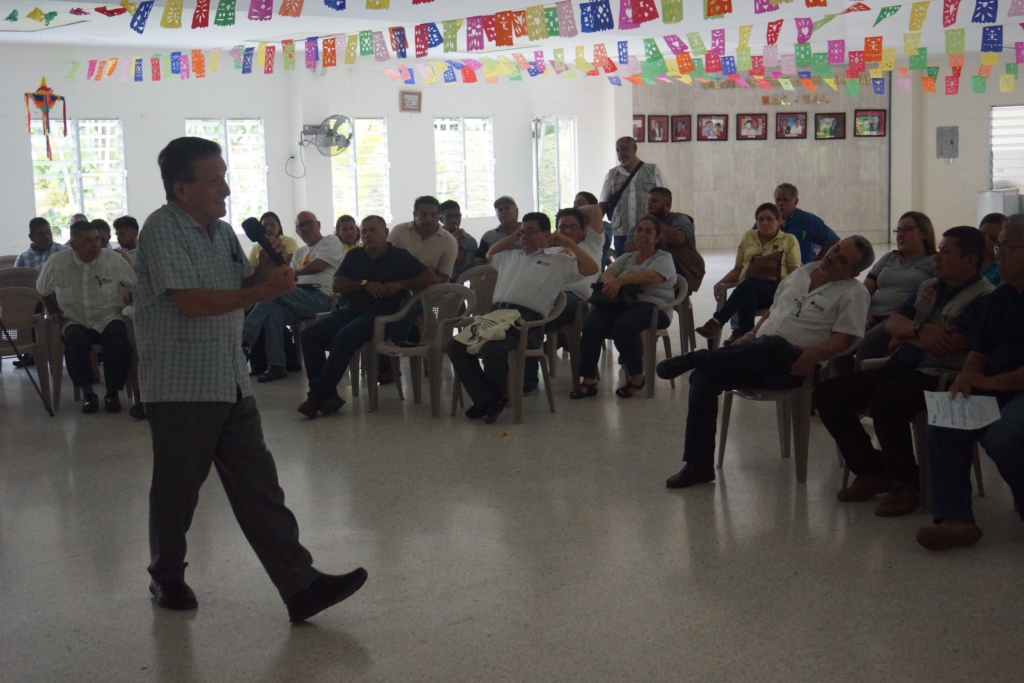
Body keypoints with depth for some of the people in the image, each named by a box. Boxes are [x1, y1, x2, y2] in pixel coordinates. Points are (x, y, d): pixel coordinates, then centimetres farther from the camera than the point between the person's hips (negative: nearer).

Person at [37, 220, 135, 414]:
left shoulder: (114, 260, -8)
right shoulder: (56, 263, -5)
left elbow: (137, 287, 2)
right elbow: (43, 290, 15)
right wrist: (52, 311, 11)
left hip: (109, 319, 0)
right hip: (74, 321, 0)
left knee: (118, 339, -32)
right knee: (74, 340, -34)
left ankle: (112, 393, -13)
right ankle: (87, 392, -14)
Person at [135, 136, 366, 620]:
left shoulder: (222, 230, 12)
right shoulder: (162, 230, -12)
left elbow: (242, 290, 18)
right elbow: (192, 302, -21)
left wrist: (266, 267, -3)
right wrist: (266, 290, -17)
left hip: (231, 385, 7)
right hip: (180, 389, -7)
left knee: (260, 489, 4)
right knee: (177, 490, 9)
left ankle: (301, 587, 4)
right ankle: (167, 578, 31)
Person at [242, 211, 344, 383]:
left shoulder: (330, 241, 7)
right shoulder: (300, 252, 30)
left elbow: (317, 266, -8)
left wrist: (295, 272, 7)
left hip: (321, 297, -7)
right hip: (301, 299, 7)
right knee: (274, 309, -25)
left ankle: (245, 339, -20)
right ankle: (276, 366, -22)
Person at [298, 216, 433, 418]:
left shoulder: (400, 256, 5)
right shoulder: (354, 256, 17)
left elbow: (431, 279, -2)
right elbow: (337, 285, 8)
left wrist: (399, 285, -12)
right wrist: (364, 284, -8)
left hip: (380, 313, -6)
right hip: (349, 309, 6)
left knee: (345, 336, -34)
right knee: (310, 334, -18)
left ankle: (319, 395, -23)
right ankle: (325, 395, -19)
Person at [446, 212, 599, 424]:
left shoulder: (558, 262, 16)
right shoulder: (512, 256, 35)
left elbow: (591, 268, 5)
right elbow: (490, 255, 54)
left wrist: (569, 243, 9)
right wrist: (513, 236, 44)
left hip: (526, 321, -6)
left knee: (492, 349, -35)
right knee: (455, 347, -17)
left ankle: (499, 397, -5)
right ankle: (486, 399, -16)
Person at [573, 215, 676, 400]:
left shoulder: (664, 258, 9)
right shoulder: (626, 258, 26)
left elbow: (650, 276, -15)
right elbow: (607, 274, 6)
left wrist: (620, 280, -28)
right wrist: (611, 281, -20)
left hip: (651, 305, -5)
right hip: (620, 302, 5)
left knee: (623, 327, -36)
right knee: (591, 326, -25)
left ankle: (637, 377, -15)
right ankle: (588, 380, -21)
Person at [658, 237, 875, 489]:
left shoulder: (853, 293, 3)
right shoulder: (802, 272, 21)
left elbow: (842, 340, -6)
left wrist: (816, 352, -24)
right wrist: (751, 335, 12)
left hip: (793, 366, -6)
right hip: (758, 357, 6)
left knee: (772, 345, -42)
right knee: (704, 376, -17)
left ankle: (693, 358, -27)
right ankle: (699, 465, -14)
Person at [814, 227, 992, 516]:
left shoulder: (983, 297, -8)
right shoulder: (929, 287, 19)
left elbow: (946, 346, -19)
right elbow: (893, 323, 12)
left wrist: (907, 335, -2)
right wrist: (919, 330, -10)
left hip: (940, 375, -9)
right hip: (901, 367, 9)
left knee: (885, 400, -38)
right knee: (828, 393, -4)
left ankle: (907, 483, -17)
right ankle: (873, 471, 4)